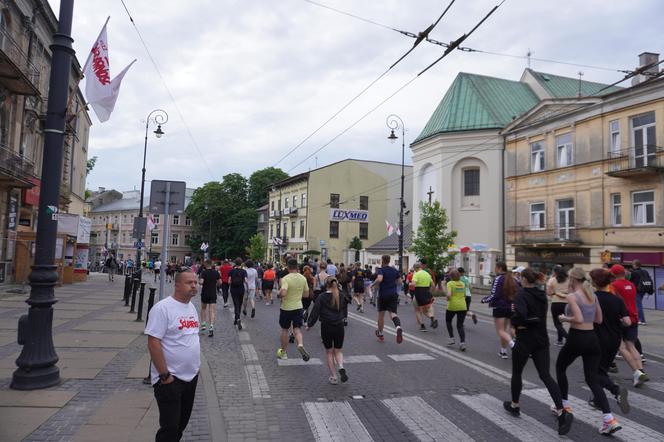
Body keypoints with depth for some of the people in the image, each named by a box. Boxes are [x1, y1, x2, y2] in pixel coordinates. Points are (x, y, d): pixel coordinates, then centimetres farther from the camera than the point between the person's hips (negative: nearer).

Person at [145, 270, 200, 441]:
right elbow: (153, 343, -20)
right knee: (170, 428, 1)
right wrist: (164, 375, -20)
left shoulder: (191, 307, 8)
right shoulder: (162, 308, -17)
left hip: (191, 376, 8)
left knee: (182, 422, 20)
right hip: (170, 379, -8)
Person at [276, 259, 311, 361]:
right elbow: (306, 292, 7)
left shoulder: (286, 279, -18)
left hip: (286, 308, -3)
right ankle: (300, 344, -21)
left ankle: (283, 352, 25)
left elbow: (283, 293, -30)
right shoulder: (303, 278, -1)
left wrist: (279, 295, -9)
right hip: (298, 307, 3)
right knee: (297, 329, 7)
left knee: (284, 330, 13)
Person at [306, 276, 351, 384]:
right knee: (338, 351, 16)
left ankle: (333, 376, 14)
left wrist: (309, 324, 4)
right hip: (339, 326, 2)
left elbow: (315, 312, -7)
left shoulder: (321, 297, -9)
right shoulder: (341, 296, 0)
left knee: (329, 352, 13)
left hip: (326, 327, -2)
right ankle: (341, 368, -11)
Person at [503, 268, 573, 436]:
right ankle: (562, 412, -11)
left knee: (517, 373, 14)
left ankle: (514, 406, 29)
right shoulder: (541, 294, 9)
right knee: (545, 375, 3)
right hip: (541, 339, 6)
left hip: (525, 340, -6)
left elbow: (519, 315, -30)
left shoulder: (521, 294, -15)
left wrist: (513, 321, -9)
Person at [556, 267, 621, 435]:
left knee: (560, 367, 20)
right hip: (592, 339, 6)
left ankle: (564, 405, 29)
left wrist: (564, 318, -7)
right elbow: (599, 319, 14)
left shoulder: (572, 296, -14)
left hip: (576, 338, -6)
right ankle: (609, 419, -3)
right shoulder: (593, 295, 8)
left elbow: (578, 319, -24)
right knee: (593, 379, 9)